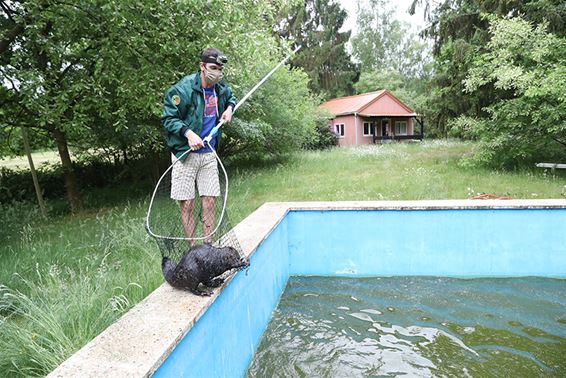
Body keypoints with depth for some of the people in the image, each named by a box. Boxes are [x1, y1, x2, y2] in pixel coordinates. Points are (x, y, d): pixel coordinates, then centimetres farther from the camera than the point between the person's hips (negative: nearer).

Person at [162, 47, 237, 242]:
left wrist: (229, 108, 8)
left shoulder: (222, 88, 6)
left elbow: (231, 98, 30)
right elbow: (168, 118, -10)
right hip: (185, 154, -5)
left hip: (209, 154, 5)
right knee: (187, 205, -1)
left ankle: (207, 245, 18)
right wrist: (188, 133, -25)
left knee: (209, 202, 5)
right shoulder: (183, 88, -13)